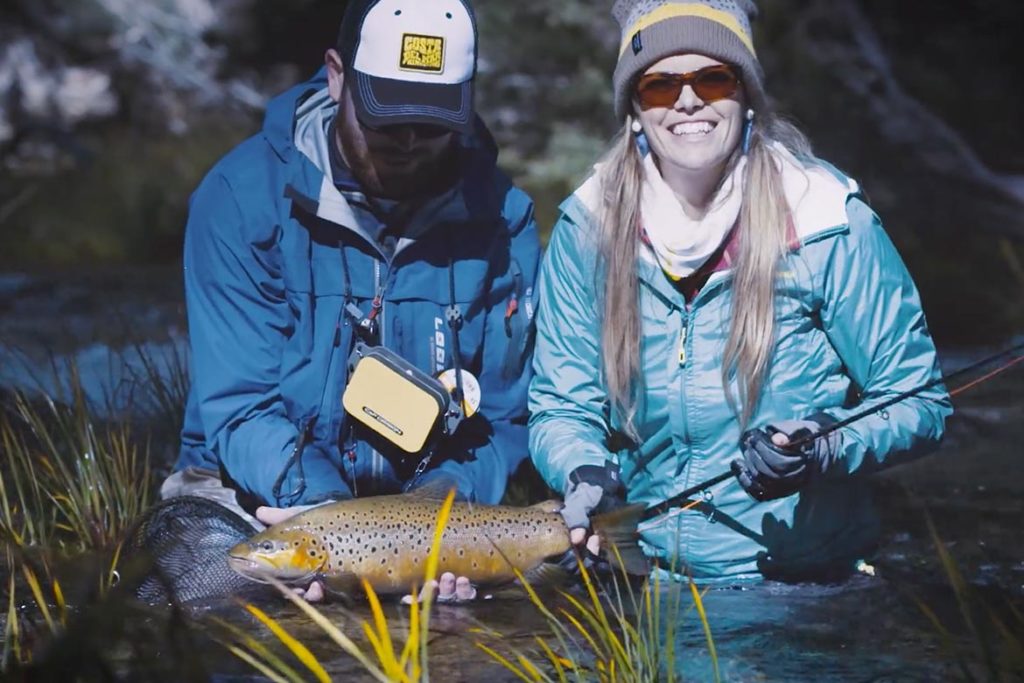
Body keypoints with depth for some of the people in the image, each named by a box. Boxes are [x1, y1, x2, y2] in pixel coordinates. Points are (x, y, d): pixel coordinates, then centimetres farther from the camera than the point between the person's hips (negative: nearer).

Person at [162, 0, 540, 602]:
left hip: (424, 493, 3)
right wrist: (325, 513, -32)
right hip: (253, 497, -2)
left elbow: (503, 416, -1)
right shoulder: (244, 195, -12)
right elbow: (240, 405, -15)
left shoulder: (501, 218, -4)